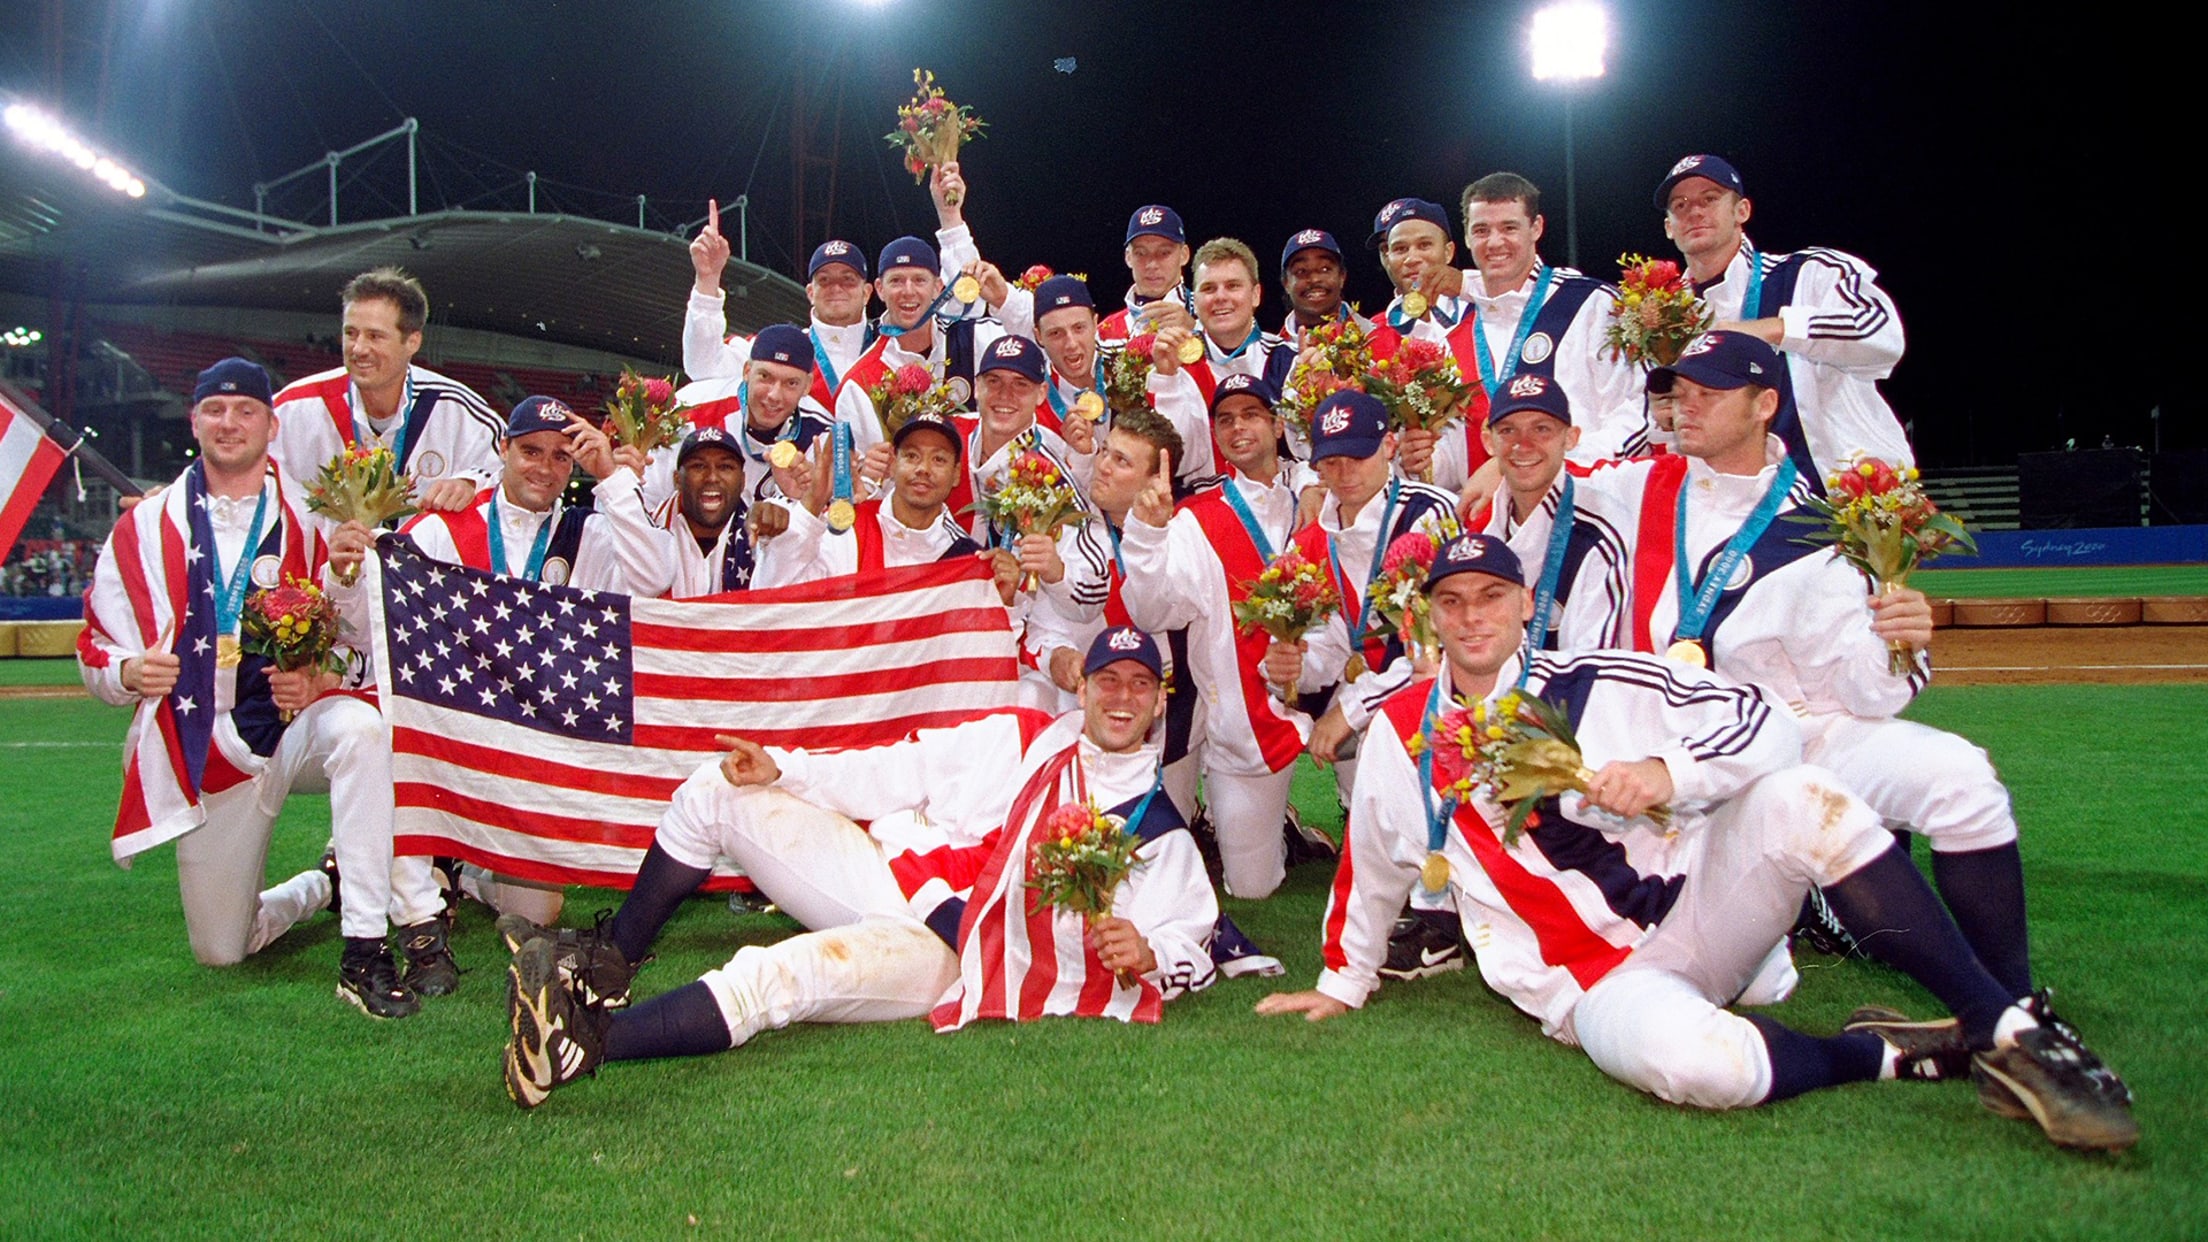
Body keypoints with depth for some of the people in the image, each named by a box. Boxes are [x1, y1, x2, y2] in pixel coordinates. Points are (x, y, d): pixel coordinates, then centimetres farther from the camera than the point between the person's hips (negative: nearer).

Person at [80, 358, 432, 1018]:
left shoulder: (311, 520, 2)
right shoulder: (144, 529, 7)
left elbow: (368, 640, 0)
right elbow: (96, 647, 11)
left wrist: (321, 678, -21)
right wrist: (130, 672, -13)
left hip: (299, 725, -2)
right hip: (206, 752, 2)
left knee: (360, 728, -40)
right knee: (220, 950, 3)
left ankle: (365, 952, -33)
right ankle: (323, 885, 38)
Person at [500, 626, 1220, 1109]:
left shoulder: (1158, 830, 7)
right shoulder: (1015, 738, 14)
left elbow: (1188, 935, 2)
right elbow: (890, 775, 13)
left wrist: (1145, 953, -22)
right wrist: (780, 770, 2)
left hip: (938, 952, -5)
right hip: (880, 871, 5)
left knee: (774, 978, -33)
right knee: (714, 793, -1)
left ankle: (586, 1041, -34)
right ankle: (611, 953, 11)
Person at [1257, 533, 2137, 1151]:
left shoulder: (1598, 683, 3)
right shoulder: (1402, 734, 7)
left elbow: (1765, 723, -4)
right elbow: (1371, 869, 19)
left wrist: (1669, 772, -21)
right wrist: (1342, 984, 26)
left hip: (1700, 908, 1)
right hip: (1592, 983, -1)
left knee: (1797, 797, -28)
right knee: (1695, 1059, -37)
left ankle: (2006, 1032, -23)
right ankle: (1904, 1054, -11)